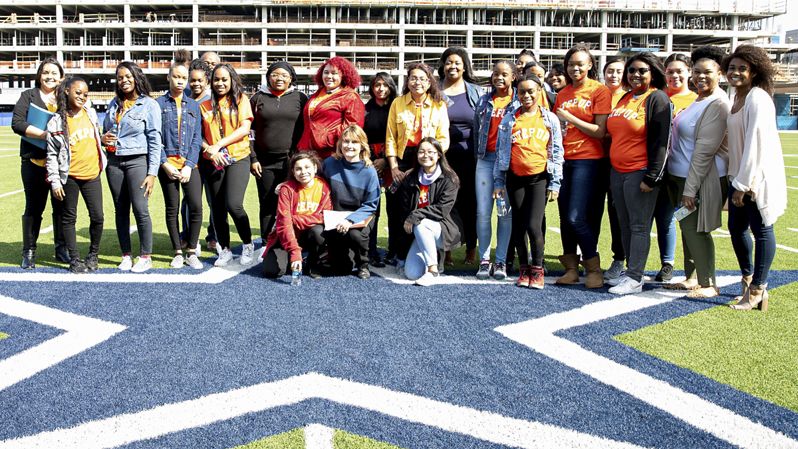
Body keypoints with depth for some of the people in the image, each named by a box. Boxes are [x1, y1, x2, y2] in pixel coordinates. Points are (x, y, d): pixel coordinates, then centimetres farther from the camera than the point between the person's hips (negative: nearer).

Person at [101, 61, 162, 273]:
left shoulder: (149, 104, -2)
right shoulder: (114, 104, 14)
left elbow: (155, 140, -5)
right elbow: (105, 130, 25)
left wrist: (152, 172, -10)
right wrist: (103, 139, -1)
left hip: (137, 161, -5)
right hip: (114, 161, 5)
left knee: (140, 209, -9)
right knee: (120, 210, 7)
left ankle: (145, 257, 3)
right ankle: (126, 255, 16)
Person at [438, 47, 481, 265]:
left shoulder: (475, 91, 8)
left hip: (469, 157, 0)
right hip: (442, 156, 0)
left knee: (469, 204, 4)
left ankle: (471, 250, 14)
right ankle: (445, 250, 11)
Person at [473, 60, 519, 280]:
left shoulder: (520, 102, 4)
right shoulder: (484, 101, 13)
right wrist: (478, 153, 11)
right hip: (486, 160, 3)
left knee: (505, 212, 1)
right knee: (483, 212, -2)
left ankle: (501, 261, 7)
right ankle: (484, 260, 5)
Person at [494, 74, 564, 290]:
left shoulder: (550, 119, 3)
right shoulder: (509, 120, 5)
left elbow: (557, 152, 4)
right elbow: (501, 152, 8)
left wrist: (555, 183, -1)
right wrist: (498, 181, 4)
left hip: (540, 178, -2)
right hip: (515, 178, 2)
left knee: (533, 225, -12)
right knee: (518, 226, 6)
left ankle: (537, 270, 5)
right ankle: (524, 269, 20)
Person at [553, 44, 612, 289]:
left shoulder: (600, 91, -3)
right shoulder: (562, 94, 14)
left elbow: (600, 132, -10)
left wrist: (569, 117, -10)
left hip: (588, 160, -6)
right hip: (563, 159, 6)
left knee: (576, 217, -11)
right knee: (565, 216, 7)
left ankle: (594, 268, 5)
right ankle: (571, 268, 18)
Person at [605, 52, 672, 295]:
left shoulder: (658, 99, -7)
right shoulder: (625, 98, 16)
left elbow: (662, 141, -13)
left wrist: (652, 177, -18)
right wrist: (611, 170, 19)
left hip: (640, 173, -8)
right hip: (618, 172, 8)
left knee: (639, 227, -4)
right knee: (625, 225, 12)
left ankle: (635, 279, 0)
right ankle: (630, 272, 21)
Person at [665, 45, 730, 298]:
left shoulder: (717, 104, -16)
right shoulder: (699, 100, 15)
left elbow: (705, 150, -21)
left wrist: (690, 189, -22)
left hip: (700, 177, -9)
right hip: (681, 175, 9)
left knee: (695, 229, -5)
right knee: (687, 228, 14)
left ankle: (708, 284, 4)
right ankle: (692, 278, 25)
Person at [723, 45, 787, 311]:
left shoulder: (757, 98, -15)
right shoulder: (736, 97, 12)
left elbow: (755, 143, -20)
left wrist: (743, 184, -19)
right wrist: (735, 180, 13)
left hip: (757, 177, -8)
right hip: (739, 176, 8)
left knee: (761, 229, 1)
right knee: (736, 228, 14)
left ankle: (757, 289, 10)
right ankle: (748, 277, 32)